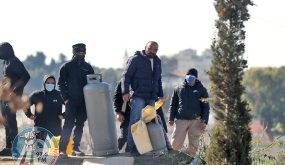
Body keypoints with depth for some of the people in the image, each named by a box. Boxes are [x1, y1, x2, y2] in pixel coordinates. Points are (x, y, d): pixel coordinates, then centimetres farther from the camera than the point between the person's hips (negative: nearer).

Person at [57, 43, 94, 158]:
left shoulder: (88, 67, 12)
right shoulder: (67, 66, 3)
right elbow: (61, 83, 3)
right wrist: (66, 98, -6)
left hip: (84, 102, 4)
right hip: (71, 101, -4)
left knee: (80, 125, 7)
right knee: (68, 125, -12)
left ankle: (75, 148, 13)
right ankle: (62, 149, -16)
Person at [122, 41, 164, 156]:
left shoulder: (157, 62, 19)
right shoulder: (135, 59, -2)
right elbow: (126, 76, -5)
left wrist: (160, 94, 23)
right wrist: (125, 91, -16)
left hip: (151, 98, 6)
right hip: (138, 96, -6)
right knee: (135, 121, -7)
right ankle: (132, 148, -6)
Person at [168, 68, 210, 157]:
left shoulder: (201, 90, 8)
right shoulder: (179, 89, 13)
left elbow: (206, 107, 5)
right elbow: (173, 104, 16)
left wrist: (204, 121, -4)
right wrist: (171, 119, 8)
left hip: (195, 121, -1)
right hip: (181, 120, 1)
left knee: (193, 144, 1)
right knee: (175, 143, -7)